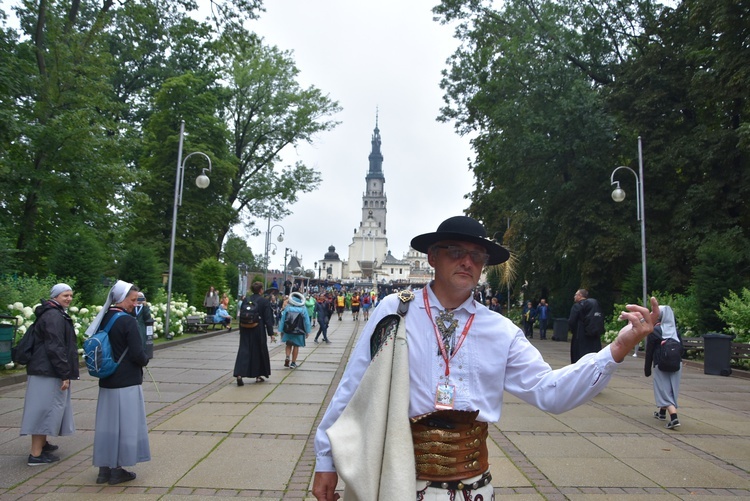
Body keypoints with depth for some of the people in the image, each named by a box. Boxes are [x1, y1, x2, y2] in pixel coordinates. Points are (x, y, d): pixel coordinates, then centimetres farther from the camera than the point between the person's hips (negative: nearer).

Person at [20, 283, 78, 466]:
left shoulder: (56, 314, 17)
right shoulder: (53, 316, -17)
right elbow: (55, 347, -22)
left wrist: (64, 372, 26)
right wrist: (65, 374, -20)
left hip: (46, 370, 11)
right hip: (49, 372, -11)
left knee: (48, 408, 20)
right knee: (46, 408, -6)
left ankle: (41, 443, 33)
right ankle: (36, 454, 0)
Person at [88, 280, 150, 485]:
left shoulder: (104, 319, 4)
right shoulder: (128, 321, -18)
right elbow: (137, 353, -20)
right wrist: (145, 361, 0)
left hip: (107, 380, 7)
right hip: (127, 381, -7)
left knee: (107, 423, 14)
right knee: (124, 423, 4)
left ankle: (104, 469, 23)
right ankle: (117, 470, 13)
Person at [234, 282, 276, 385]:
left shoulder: (246, 300, 3)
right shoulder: (264, 301, -8)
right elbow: (268, 319, -8)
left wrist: (241, 330, 18)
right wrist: (271, 333, -5)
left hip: (245, 330, 3)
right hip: (258, 330, -3)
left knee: (244, 350, 3)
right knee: (259, 351, 11)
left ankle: (239, 374, -12)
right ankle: (258, 375, 20)